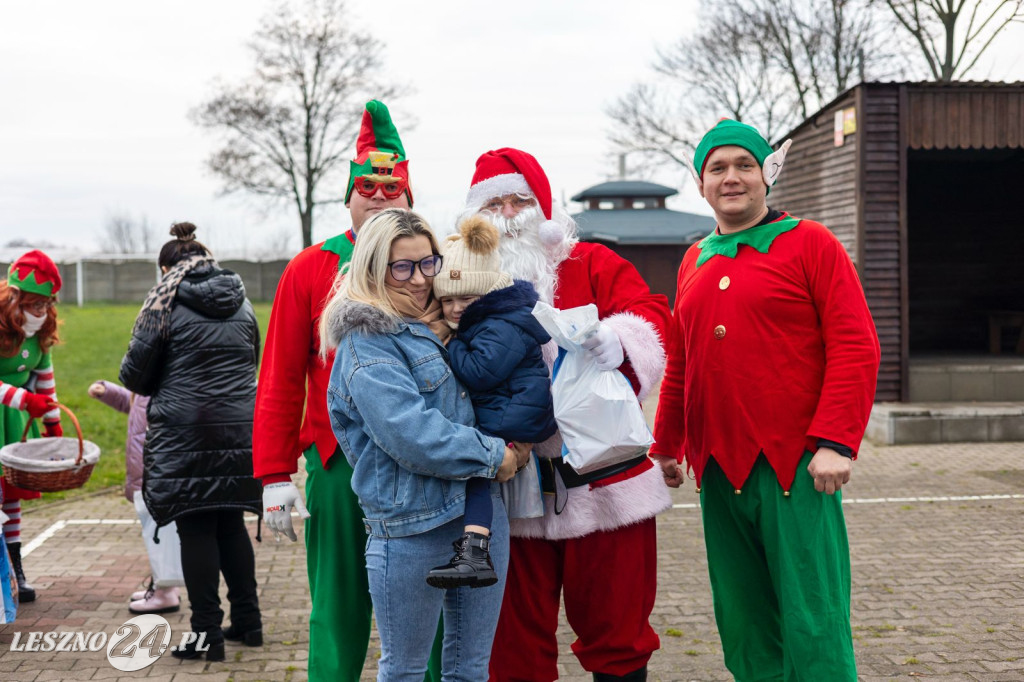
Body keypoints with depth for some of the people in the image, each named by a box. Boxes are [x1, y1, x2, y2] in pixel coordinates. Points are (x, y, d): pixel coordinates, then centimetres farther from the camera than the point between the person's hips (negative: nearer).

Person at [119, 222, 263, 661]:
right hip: (241, 428, 5)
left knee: (196, 530, 1)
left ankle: (207, 634, 4)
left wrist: (162, 386, 19)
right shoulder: (241, 302, 13)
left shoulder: (166, 302, -2)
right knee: (231, 523, 15)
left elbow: (135, 373, -1)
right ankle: (248, 621, 19)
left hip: (185, 432, -5)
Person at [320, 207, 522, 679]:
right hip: (411, 524, -7)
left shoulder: (444, 327, 14)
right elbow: (412, 435, -20)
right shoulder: (365, 343, -10)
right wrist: (492, 455, -12)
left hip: (481, 509, 7)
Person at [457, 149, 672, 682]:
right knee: (516, 638, 10)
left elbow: (650, 314, -10)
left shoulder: (592, 265, 4)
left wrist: (617, 339, -30)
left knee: (616, 626, 9)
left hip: (603, 482, -1)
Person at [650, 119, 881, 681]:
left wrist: (835, 442, -15)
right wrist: (667, 447, 23)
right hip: (720, 469, 5)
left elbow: (855, 347, -7)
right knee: (743, 624, 10)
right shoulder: (695, 263, 16)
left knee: (813, 626, -4)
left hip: (795, 466, -5)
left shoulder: (809, 243, 0)